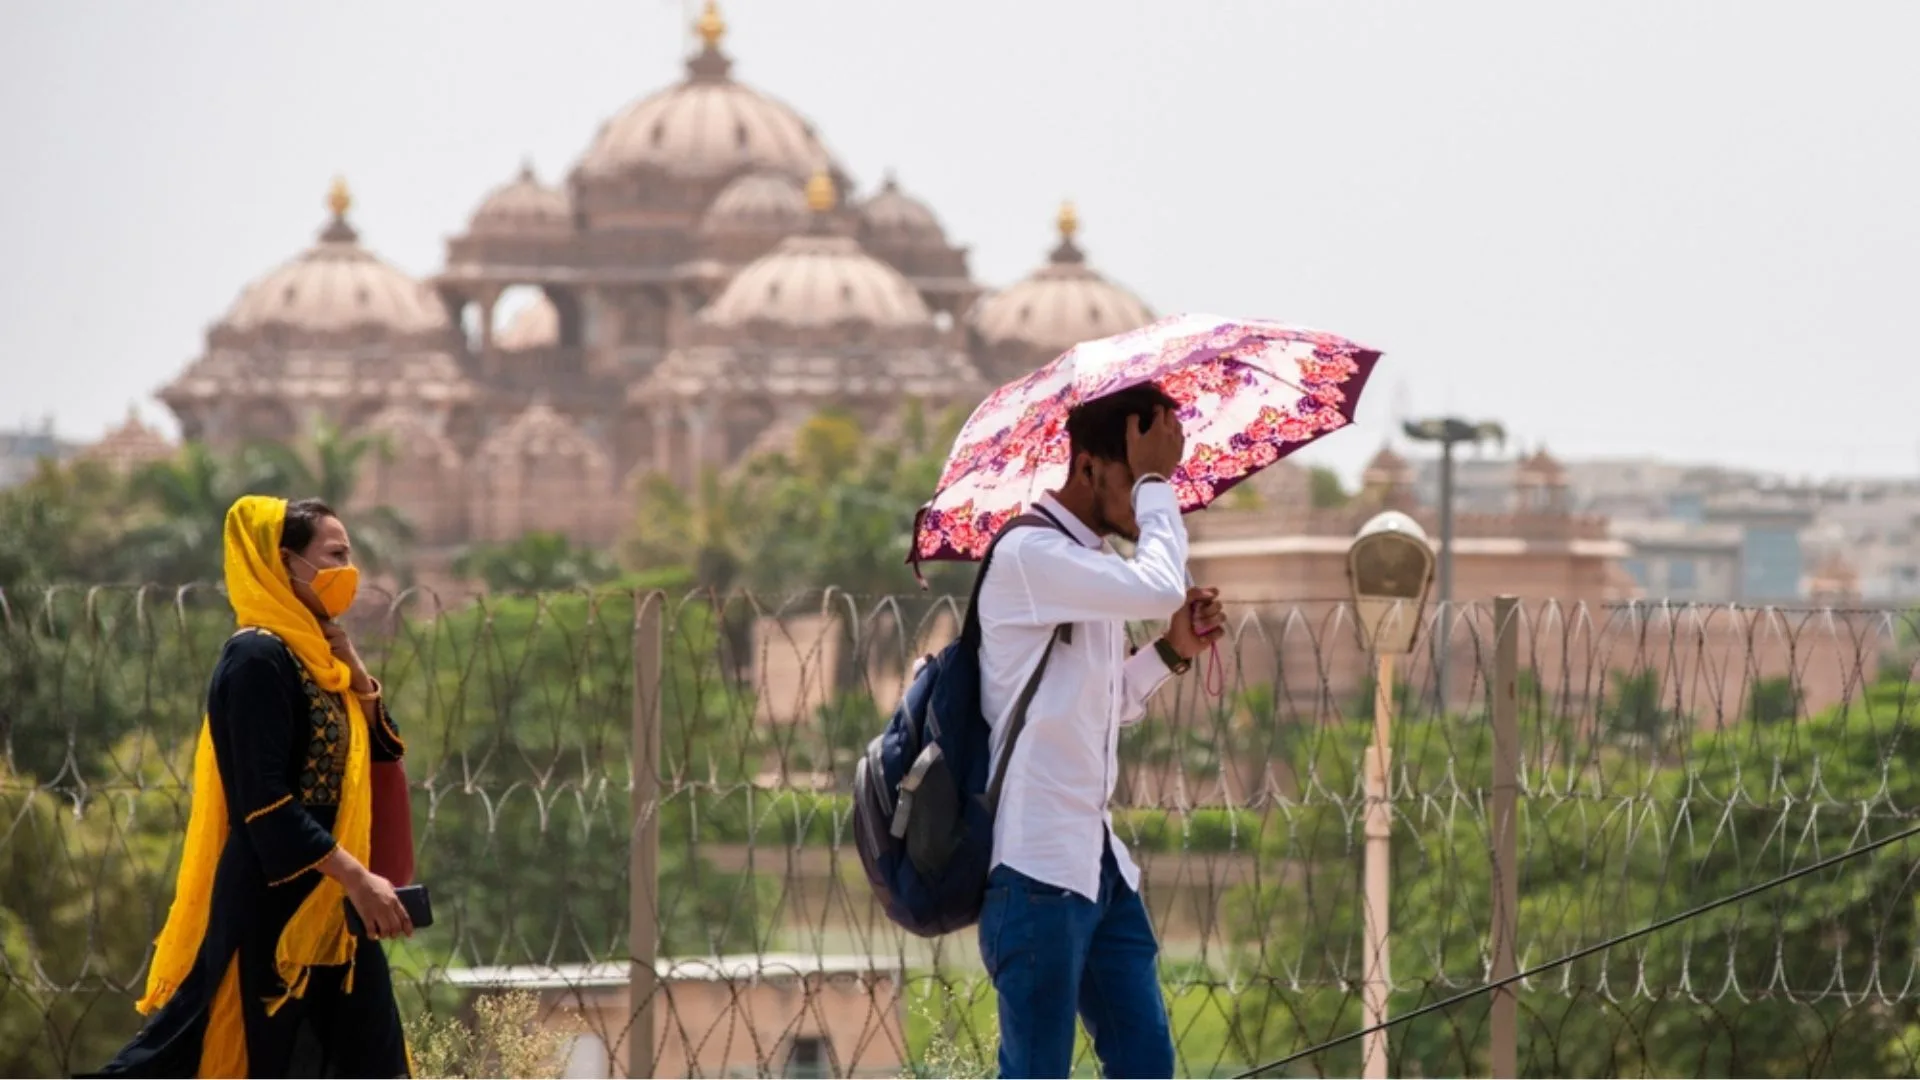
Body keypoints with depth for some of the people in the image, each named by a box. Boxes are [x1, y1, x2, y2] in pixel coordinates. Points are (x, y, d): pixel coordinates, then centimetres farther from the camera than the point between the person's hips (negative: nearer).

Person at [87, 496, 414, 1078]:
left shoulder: (313, 655, 13)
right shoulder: (258, 658, -15)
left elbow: (381, 746, 14)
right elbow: (264, 802, -22)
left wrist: (351, 662, 3)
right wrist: (357, 878, -26)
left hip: (329, 908, 9)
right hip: (270, 909, -9)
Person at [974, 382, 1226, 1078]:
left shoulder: (1097, 569, 17)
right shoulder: (1030, 555, -13)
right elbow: (1160, 587, -27)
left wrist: (1173, 650, 10)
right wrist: (1155, 480, -14)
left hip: (1097, 858, 10)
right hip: (1037, 864, -10)